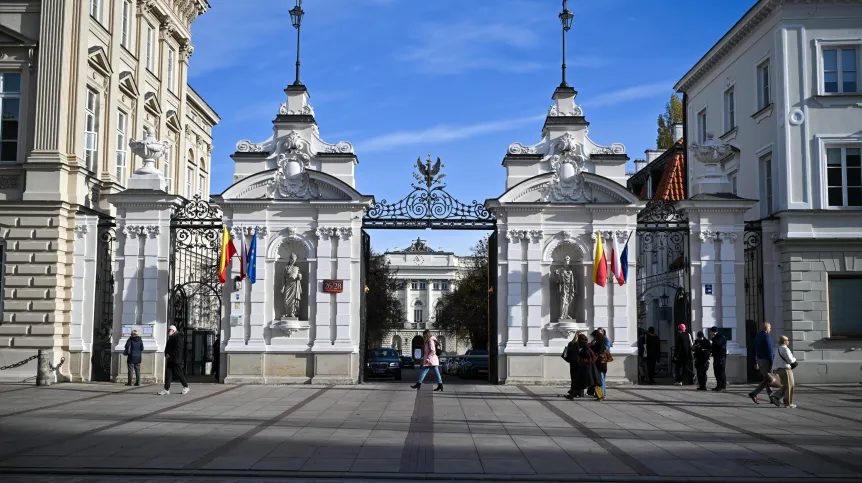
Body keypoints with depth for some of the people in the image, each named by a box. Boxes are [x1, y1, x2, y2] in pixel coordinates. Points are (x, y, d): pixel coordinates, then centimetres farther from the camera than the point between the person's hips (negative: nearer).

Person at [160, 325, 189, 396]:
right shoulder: (170, 338, 17)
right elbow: (167, 348, 21)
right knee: (168, 374, 1)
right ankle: (166, 389, 0)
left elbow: (178, 349, -19)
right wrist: (166, 354, 2)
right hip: (170, 360, 9)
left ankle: (186, 387, 15)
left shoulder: (178, 338, -11)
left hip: (176, 360, -9)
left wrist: (170, 355, -19)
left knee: (178, 374, -1)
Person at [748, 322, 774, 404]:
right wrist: (771, 363, -17)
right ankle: (753, 394, -10)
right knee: (767, 380, -4)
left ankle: (771, 398, 15)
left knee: (767, 379, 13)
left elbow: (755, 350, 15)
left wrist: (755, 362, 18)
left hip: (759, 360, 9)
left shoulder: (757, 336, 12)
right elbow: (769, 351, -19)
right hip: (766, 360, -9)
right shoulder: (767, 337, -15)